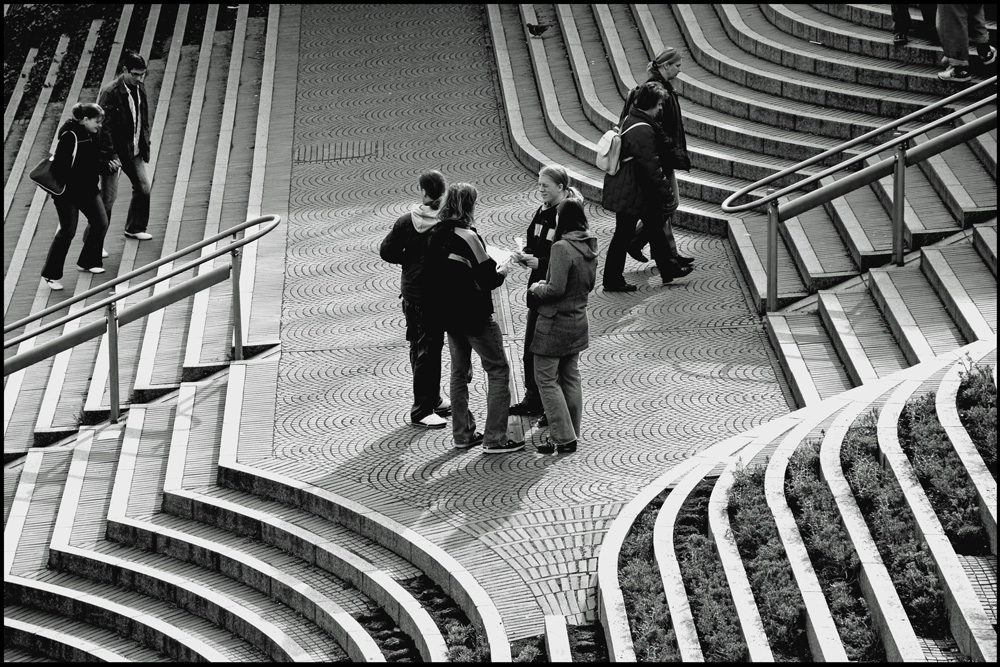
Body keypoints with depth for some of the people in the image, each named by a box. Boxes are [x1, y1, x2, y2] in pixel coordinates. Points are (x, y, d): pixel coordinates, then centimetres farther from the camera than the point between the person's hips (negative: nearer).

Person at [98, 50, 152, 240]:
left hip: (134, 150, 8)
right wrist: (110, 155, -23)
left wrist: (145, 146, 12)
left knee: (143, 187, 15)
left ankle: (135, 228, 36)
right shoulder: (110, 93, -20)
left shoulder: (140, 88, 3)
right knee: (108, 196, -6)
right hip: (116, 151, -8)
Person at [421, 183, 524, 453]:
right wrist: (501, 272, 3)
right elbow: (487, 278, -19)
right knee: (498, 370, 1)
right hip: (473, 315, -8)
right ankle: (494, 438, -1)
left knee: (459, 371, 19)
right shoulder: (467, 236, -20)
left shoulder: (436, 235, 4)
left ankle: (463, 433, 24)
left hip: (448, 316, 8)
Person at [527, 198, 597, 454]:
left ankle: (563, 437, -1)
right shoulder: (589, 246, 4)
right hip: (578, 320, 8)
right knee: (571, 378, 16)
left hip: (555, 323, -8)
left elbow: (555, 289, -24)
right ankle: (571, 435, 21)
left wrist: (537, 288, -4)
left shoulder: (562, 248, -22)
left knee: (547, 379, 1)